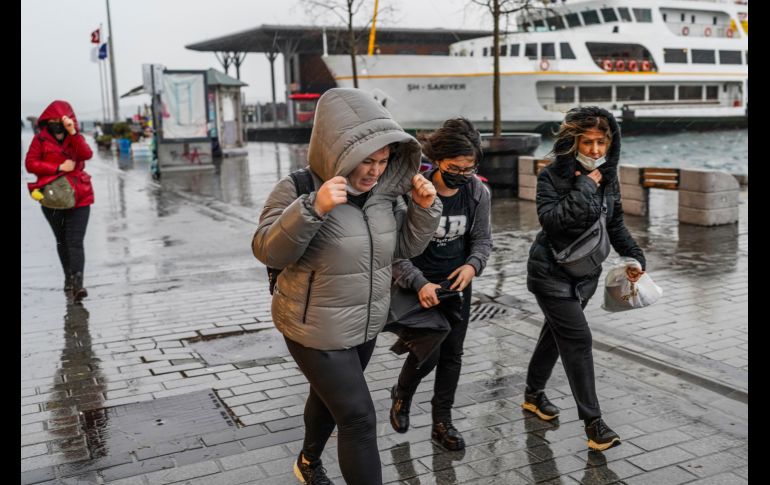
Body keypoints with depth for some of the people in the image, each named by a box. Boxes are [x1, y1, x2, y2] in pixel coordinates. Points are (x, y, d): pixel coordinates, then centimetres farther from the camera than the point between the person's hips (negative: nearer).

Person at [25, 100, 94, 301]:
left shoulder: (76, 137, 5)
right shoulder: (41, 139, 2)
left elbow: (86, 154, -14)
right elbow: (30, 163, -5)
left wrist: (72, 132, -26)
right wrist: (58, 168, -14)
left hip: (78, 197, -1)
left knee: (75, 241, -12)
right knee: (62, 241, 15)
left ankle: (77, 284, -18)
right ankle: (69, 279, 29)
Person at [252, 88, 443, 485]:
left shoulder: (384, 191, -3)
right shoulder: (300, 189, -19)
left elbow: (405, 246, 5)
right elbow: (268, 251, -25)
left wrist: (425, 208, -12)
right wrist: (313, 209, -39)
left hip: (366, 325, 7)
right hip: (316, 330, -7)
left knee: (331, 397, 26)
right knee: (359, 419, -5)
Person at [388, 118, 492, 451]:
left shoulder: (478, 192, -8)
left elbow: (482, 239, 3)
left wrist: (472, 265, -18)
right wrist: (419, 284, -28)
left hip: (457, 283, 4)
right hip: (418, 283, -4)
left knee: (452, 355, 9)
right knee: (427, 353, -6)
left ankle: (442, 421, 26)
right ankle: (402, 396, 28)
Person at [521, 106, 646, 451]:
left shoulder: (608, 176, 1)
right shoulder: (553, 175, -17)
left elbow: (615, 224, 13)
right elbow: (549, 218, -32)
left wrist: (633, 256, 8)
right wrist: (584, 187, -28)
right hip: (552, 272, -6)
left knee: (557, 331, 18)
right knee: (577, 338, -11)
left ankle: (533, 394, 37)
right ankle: (592, 421, -3)